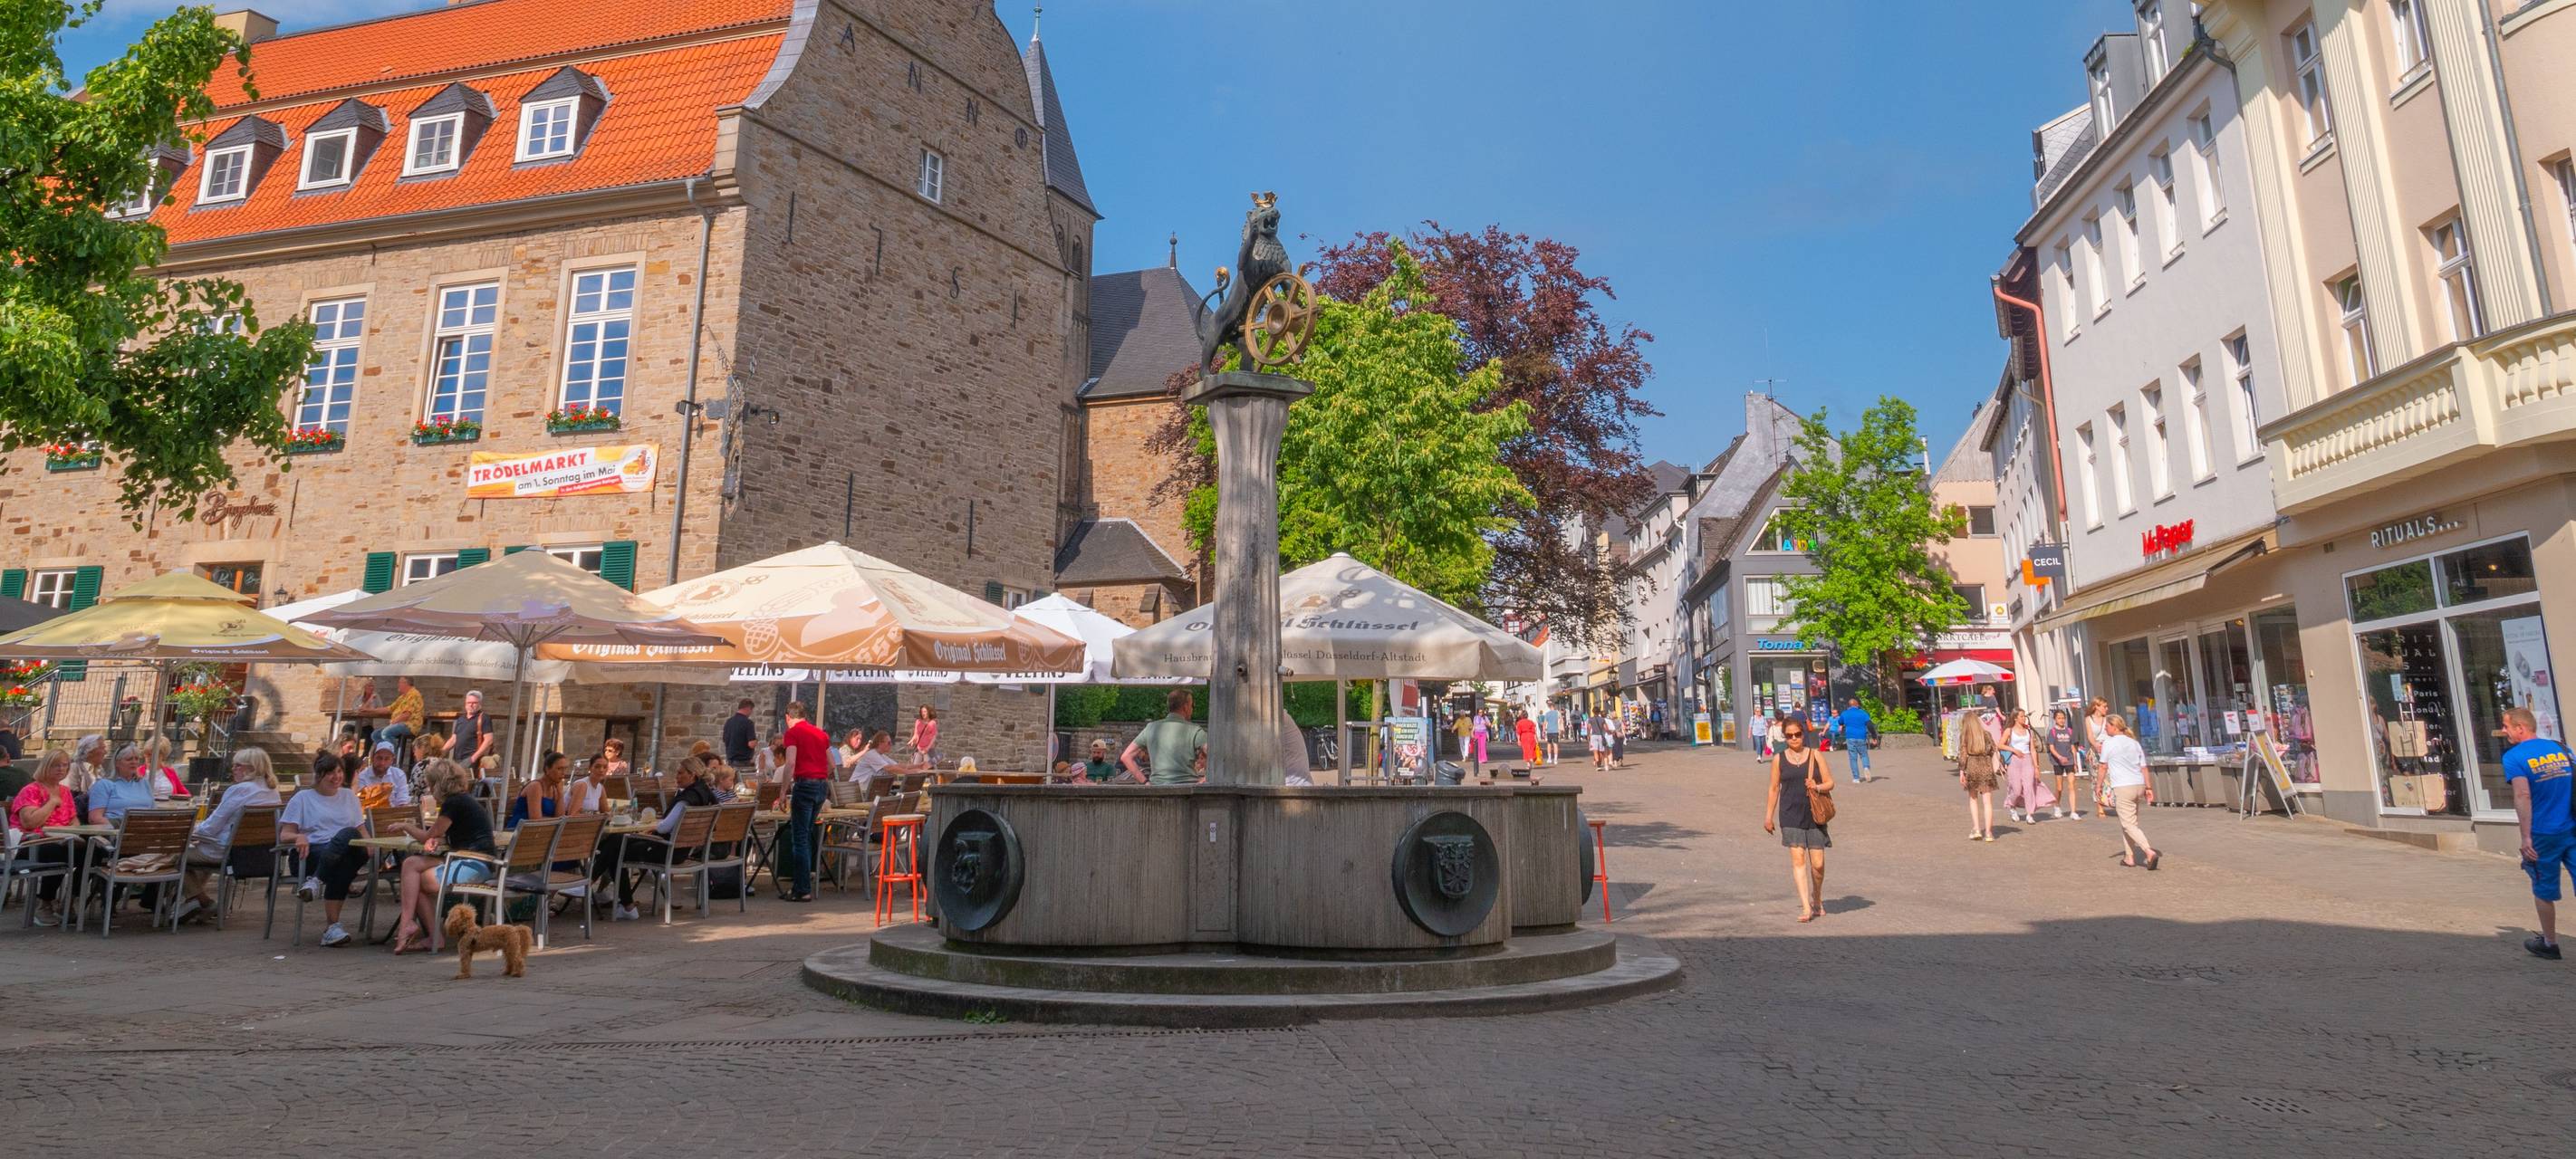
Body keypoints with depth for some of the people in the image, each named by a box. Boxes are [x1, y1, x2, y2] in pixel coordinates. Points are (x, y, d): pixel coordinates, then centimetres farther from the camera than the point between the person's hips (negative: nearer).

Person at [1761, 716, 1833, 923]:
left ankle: (1817, 901, 27)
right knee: (1798, 858, -11)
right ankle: (1806, 907, -11)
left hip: (1814, 815, 0)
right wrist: (1768, 816, 10)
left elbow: (1830, 782, 6)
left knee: (1818, 863, 1)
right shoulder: (1779, 759, 5)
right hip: (1790, 815, 0)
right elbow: (1774, 788, 10)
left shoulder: (1814, 755, 4)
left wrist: (1818, 787, -16)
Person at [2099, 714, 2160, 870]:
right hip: (2139, 785, 7)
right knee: (2127, 822, 17)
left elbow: (2103, 767, -1)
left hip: (2122, 787, -7)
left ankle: (2149, 852, -24)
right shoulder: (2134, 743, 13)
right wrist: (2148, 788, 14)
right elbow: (2143, 767, 11)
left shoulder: (2108, 743, -5)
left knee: (2129, 825, -6)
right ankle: (2129, 857, 19)